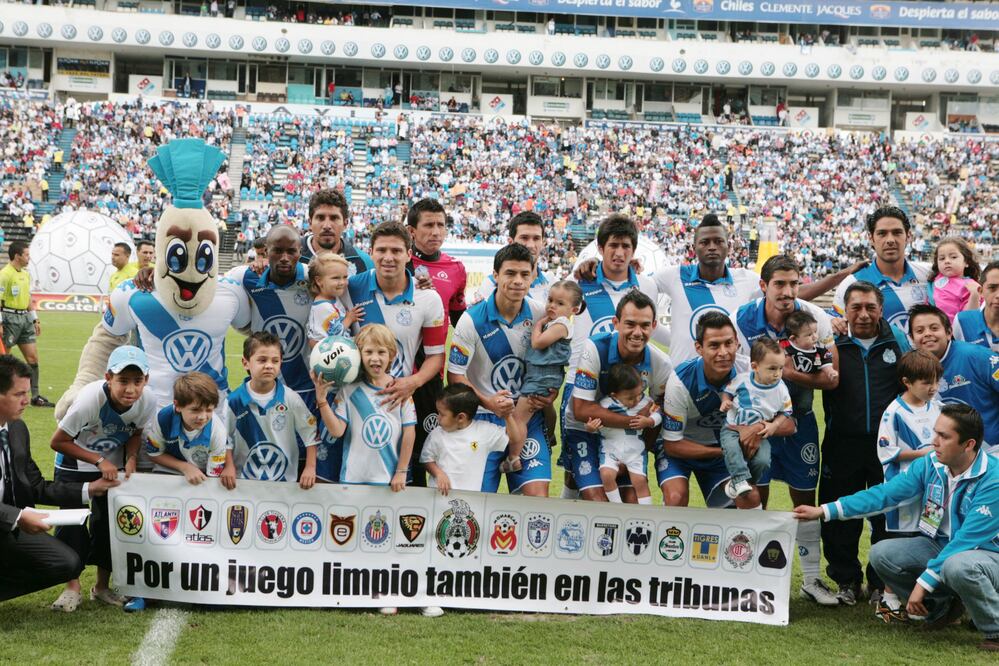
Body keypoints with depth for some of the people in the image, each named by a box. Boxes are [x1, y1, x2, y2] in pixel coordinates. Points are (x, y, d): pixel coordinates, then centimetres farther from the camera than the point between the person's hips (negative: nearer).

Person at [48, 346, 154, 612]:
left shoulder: (147, 404, -25)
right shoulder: (91, 398, -36)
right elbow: (58, 442, -25)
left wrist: (131, 458, -21)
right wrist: (98, 461, -26)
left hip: (113, 465, 3)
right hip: (74, 463, -3)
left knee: (110, 523, 5)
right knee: (71, 522, -9)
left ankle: (103, 586, 21)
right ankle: (72, 587, 5)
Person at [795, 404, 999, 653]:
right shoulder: (930, 464, -7)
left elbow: (966, 541, -28)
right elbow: (885, 493, -5)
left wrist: (924, 582, -28)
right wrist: (824, 511, -9)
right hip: (940, 546, 7)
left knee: (957, 565, -40)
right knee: (881, 553, -12)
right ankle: (941, 606, 9)